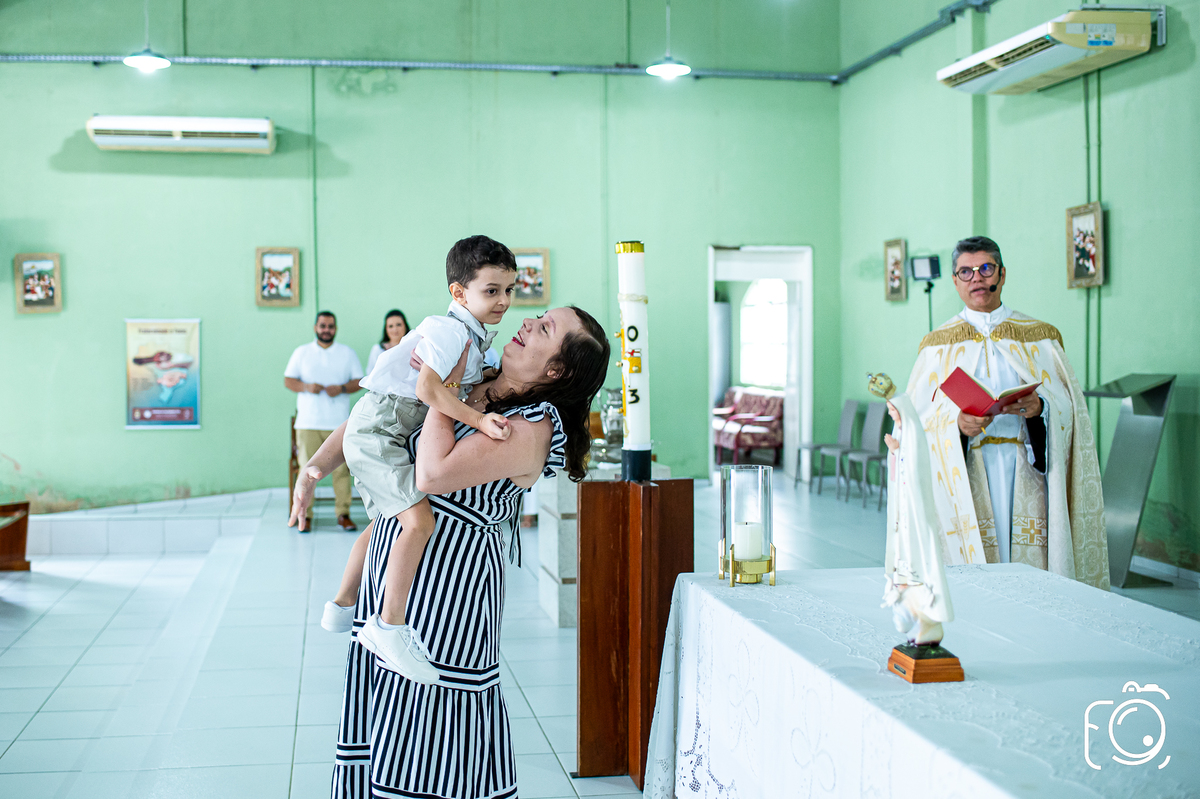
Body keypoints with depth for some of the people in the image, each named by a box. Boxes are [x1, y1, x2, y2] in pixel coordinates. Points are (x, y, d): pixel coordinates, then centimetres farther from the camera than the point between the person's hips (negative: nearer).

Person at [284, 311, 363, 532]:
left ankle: (343, 514, 1)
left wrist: (342, 389, -11)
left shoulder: (347, 353, 13)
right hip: (308, 422, 0)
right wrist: (306, 387, -10)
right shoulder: (301, 352, 13)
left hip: (339, 422, 0)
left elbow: (359, 381, 9)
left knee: (342, 468, -6)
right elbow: (288, 380, 9)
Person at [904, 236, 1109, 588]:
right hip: (965, 477, -1)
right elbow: (919, 417, 1)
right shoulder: (938, 345, 8)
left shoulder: (1041, 338, 10)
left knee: (1031, 562, -3)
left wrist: (1039, 408, -18)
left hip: (1025, 475, 1)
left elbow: (1070, 407, 3)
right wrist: (957, 423, -18)